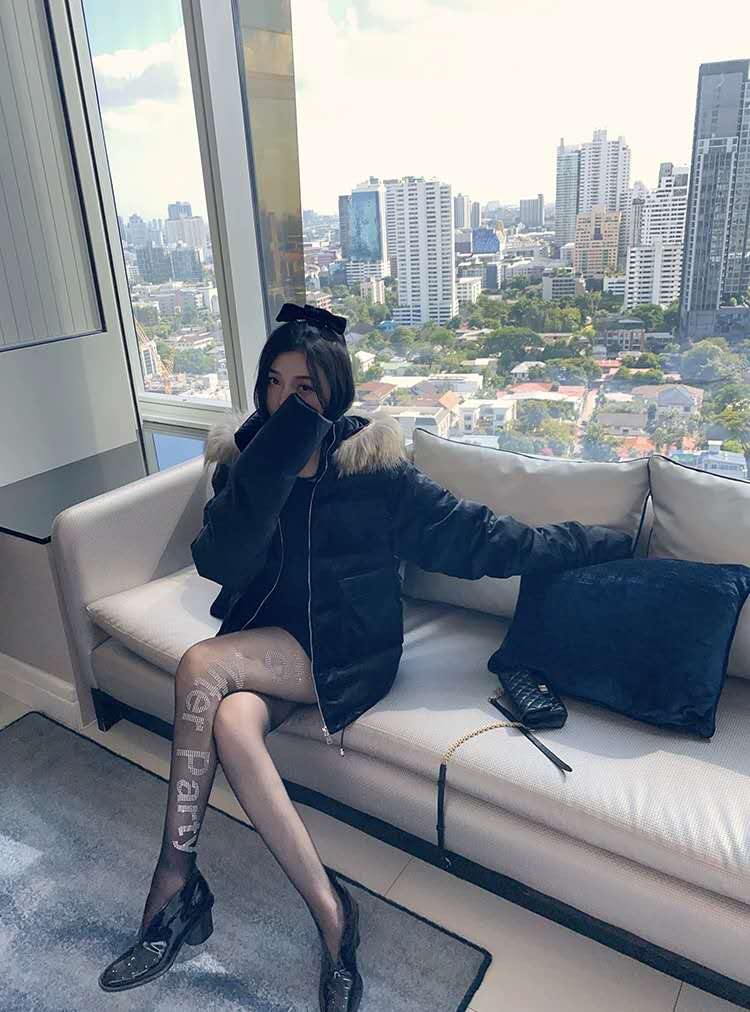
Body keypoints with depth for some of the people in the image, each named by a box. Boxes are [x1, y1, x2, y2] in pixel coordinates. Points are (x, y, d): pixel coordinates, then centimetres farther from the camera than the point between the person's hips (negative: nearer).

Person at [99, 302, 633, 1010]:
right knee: (231, 723, -30)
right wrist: (274, 462, -21)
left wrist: (603, 544, 0)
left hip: (348, 651, -3)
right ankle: (330, 912, -18)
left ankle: (175, 873, -12)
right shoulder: (243, 458, 3)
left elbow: (474, 533, -3)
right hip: (266, 643, 4)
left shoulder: (370, 462, -6)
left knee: (201, 667, -27)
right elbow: (217, 562, -11)